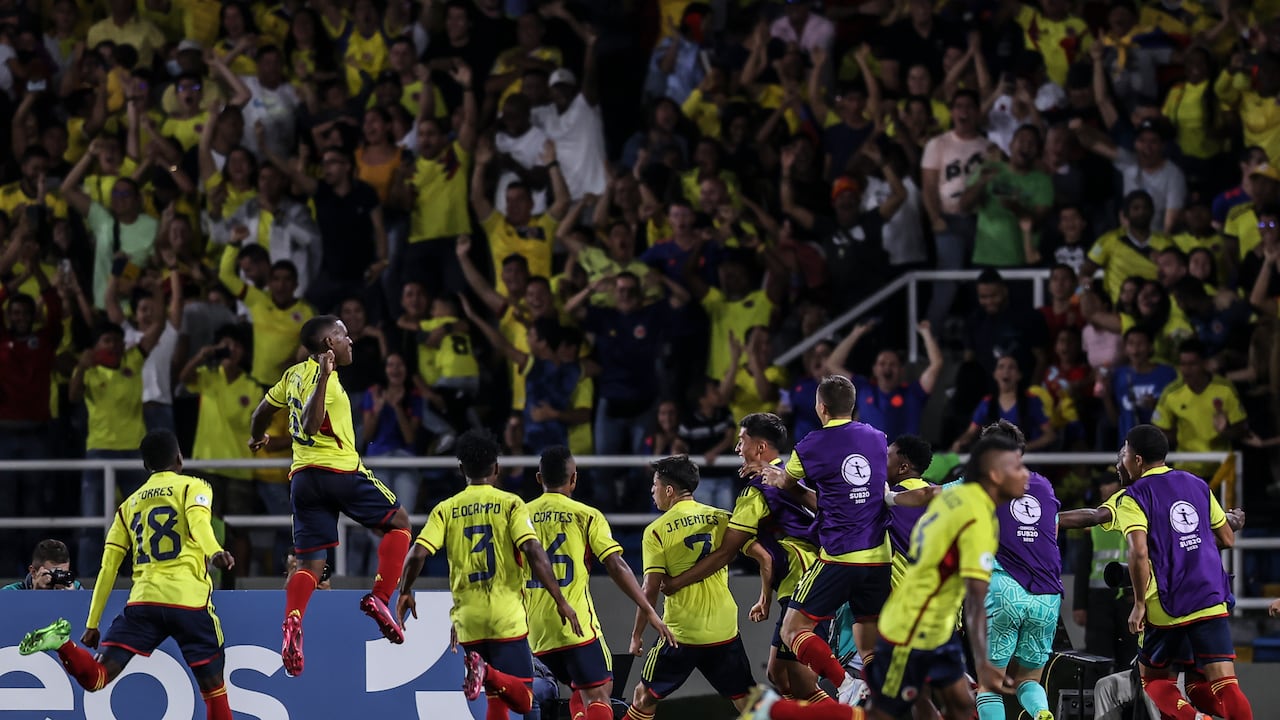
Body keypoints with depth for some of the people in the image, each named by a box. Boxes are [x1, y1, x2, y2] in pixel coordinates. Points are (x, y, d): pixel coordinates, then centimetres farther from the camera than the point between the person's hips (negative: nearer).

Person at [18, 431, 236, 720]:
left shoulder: (130, 505, 23)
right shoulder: (193, 487, 10)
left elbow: (107, 568, 19)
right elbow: (198, 522, -14)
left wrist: (92, 624, 22)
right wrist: (215, 553, -32)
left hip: (143, 599, 3)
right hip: (189, 601, -3)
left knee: (96, 677, -5)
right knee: (213, 686, 9)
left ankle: (62, 643, -31)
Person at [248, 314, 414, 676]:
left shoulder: (295, 374, 13)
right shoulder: (322, 378, -11)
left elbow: (263, 410, 27)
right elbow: (311, 425, -25)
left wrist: (257, 437, 48)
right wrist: (325, 377, -31)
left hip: (303, 476, 7)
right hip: (339, 470, -7)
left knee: (310, 562, 3)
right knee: (398, 522, 11)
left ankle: (292, 625, -19)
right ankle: (380, 597, -3)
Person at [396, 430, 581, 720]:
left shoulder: (446, 510, 6)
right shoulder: (510, 504, 0)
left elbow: (417, 554, -3)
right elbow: (534, 552, -12)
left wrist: (405, 593, 14)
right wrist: (561, 601, -8)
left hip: (468, 619, 3)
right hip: (507, 619, -3)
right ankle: (488, 672, -32)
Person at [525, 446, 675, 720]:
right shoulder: (587, 516, -1)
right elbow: (617, 567, -9)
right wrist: (649, 612, -6)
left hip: (537, 629, 5)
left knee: (582, 692, 21)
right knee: (598, 694, -5)